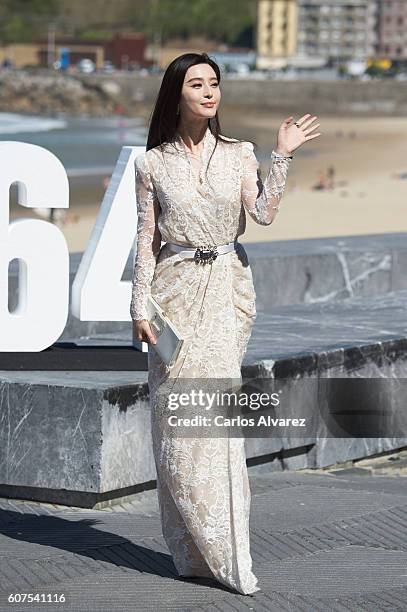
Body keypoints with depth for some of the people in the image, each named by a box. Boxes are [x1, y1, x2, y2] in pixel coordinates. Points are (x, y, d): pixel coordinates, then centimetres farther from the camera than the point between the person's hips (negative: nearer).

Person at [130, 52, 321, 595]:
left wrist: (283, 157, -11)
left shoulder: (239, 154, 7)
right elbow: (146, 239, 4)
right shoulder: (152, 163, 5)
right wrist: (141, 306, -2)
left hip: (228, 289, 0)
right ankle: (205, 552, 4)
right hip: (177, 292, 0)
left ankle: (223, 551, -3)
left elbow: (264, 213, -7)